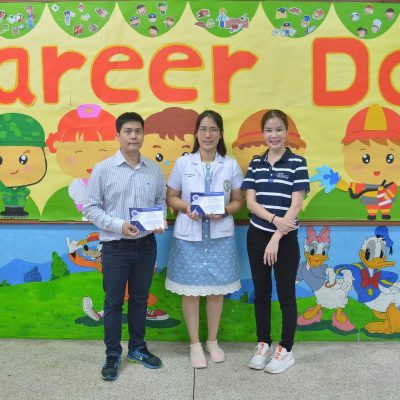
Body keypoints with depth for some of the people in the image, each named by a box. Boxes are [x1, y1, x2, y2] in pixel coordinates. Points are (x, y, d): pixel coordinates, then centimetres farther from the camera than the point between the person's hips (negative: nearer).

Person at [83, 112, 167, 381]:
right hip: (116, 247, -3)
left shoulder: (154, 169, 1)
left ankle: (137, 348, 35)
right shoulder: (103, 169, -8)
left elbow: (161, 201, 11)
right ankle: (113, 355, 26)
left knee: (140, 299, 17)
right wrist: (119, 225, -19)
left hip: (146, 245, 3)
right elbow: (91, 208, -7)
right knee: (114, 302, 8)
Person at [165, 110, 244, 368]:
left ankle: (213, 341, 32)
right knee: (191, 291, 6)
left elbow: (239, 201, 6)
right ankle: (195, 344, 25)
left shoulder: (231, 165, 1)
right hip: (189, 236, -1)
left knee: (217, 290, 11)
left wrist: (224, 211, -14)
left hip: (220, 236, 1)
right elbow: (171, 197, 5)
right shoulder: (183, 163, -1)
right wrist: (186, 207, -15)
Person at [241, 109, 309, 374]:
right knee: (261, 293, 13)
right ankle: (264, 345, 29)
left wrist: (277, 238, -17)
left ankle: (286, 351, 22)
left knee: (286, 295, 7)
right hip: (256, 236, 4)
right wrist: (274, 219, -18)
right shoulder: (256, 163, 5)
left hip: (286, 239, -4)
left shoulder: (297, 163, -6)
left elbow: (296, 205, -12)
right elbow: (250, 202, -2)